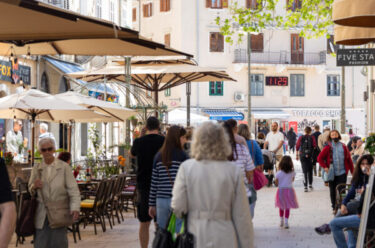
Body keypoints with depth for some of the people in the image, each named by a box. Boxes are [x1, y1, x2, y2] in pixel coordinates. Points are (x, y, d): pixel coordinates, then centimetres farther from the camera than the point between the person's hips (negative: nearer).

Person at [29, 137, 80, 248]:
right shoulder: (36, 169, 11)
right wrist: (34, 187, -6)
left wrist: (75, 208, -19)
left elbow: (73, 189, -6)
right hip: (41, 214, 3)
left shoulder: (64, 167, 0)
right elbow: (30, 191, 18)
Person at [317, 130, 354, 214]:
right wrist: (325, 167, -9)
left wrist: (352, 171, 5)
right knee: (333, 191, 7)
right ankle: (334, 207, 20)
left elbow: (349, 160, 8)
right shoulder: (328, 148, 1)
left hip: (342, 173, 0)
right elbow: (320, 158, 3)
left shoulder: (343, 147, 5)